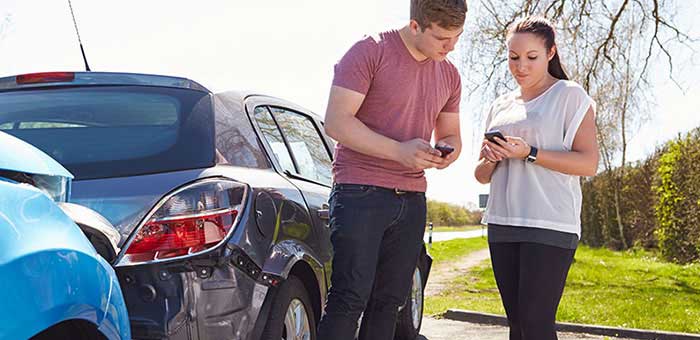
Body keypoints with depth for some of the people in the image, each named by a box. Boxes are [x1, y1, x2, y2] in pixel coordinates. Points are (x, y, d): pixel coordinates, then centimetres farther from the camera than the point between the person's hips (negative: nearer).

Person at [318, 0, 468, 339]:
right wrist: (399, 151, -22)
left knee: (388, 301, 7)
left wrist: (448, 151, -3)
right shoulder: (370, 52, -7)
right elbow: (336, 121, -13)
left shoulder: (449, 75, 13)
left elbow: (451, 134, 23)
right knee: (350, 299, -11)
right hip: (360, 193, -6)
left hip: (411, 199, 6)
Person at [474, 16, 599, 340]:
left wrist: (529, 153, -17)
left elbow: (589, 163, -8)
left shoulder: (570, 96, 0)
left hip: (549, 227, -6)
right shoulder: (500, 107, 17)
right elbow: (482, 176, 20)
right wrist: (489, 159, -4)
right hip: (502, 225, 6)